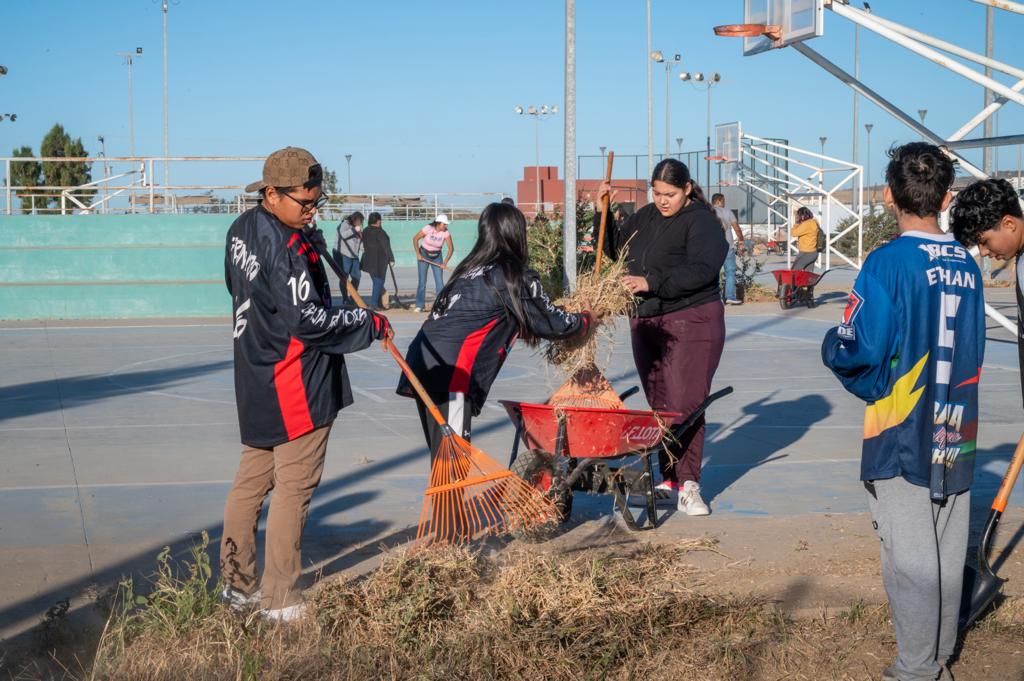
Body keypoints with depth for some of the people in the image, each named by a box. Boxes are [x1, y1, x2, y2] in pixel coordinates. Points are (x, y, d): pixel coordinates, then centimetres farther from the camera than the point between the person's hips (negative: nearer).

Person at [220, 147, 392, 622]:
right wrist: (371, 324, -11)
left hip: (258, 383, 10)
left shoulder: (243, 229, 7)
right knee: (293, 488, -1)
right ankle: (279, 600, 6)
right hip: (296, 387, -9)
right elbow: (309, 320, -23)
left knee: (251, 479, 16)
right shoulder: (286, 249, -22)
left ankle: (237, 583, 26)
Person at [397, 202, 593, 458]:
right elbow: (548, 322, 7)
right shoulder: (515, 274, -1)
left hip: (423, 364, 8)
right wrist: (585, 321, 26)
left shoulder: (470, 269, 21)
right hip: (450, 373, -8)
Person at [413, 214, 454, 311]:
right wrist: (418, 254, -17)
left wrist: (445, 262, -26)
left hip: (437, 257, 2)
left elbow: (451, 248, -16)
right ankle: (419, 305, 7)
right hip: (424, 255, -2)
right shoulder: (428, 229, -21)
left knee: (439, 281, -7)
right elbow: (415, 239, -12)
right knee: (422, 281, -2)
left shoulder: (446, 233, -16)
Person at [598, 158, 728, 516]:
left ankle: (688, 487, -7)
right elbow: (615, 247, 26)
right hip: (646, 323, 7)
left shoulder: (701, 221, -7)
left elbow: (701, 270, -20)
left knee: (685, 405, -11)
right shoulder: (645, 218, 16)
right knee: (659, 406, 7)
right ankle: (668, 481, 14)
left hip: (691, 323, -7)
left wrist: (651, 283, -25)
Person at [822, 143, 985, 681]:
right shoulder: (966, 265, 4)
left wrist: (832, 344, 2)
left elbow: (855, 353, -18)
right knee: (948, 555, 14)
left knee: (910, 557, 2)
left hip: (902, 435, -5)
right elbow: (973, 349, 12)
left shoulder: (888, 263, -14)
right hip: (956, 434, 6)